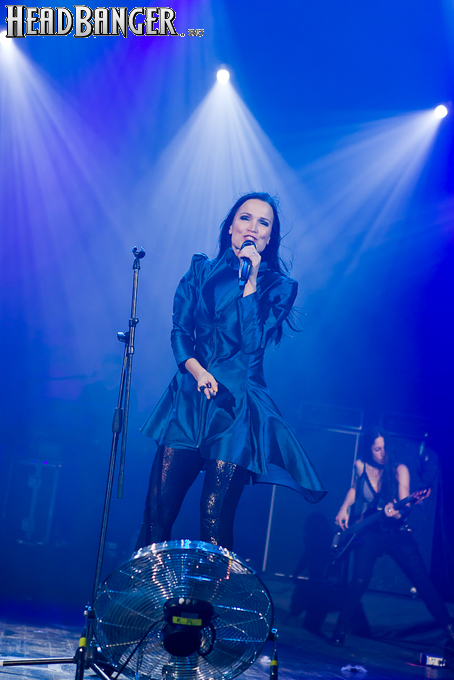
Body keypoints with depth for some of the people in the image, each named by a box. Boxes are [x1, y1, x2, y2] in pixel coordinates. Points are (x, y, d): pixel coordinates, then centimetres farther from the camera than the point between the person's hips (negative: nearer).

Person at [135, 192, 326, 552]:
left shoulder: (280, 286, 5)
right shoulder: (202, 270, 12)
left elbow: (253, 342, -8)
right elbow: (179, 331, 7)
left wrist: (250, 280, -10)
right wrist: (198, 371, -10)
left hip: (236, 408, -2)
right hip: (188, 399, 2)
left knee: (215, 523, -8)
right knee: (157, 511, -4)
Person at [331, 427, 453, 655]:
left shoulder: (399, 470, -8)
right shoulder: (361, 466, -2)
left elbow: (405, 506, -16)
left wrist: (397, 513, -38)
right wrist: (344, 509, 5)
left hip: (397, 533, 0)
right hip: (369, 534, 1)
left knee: (424, 583, -7)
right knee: (360, 580, -16)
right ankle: (340, 630, -1)